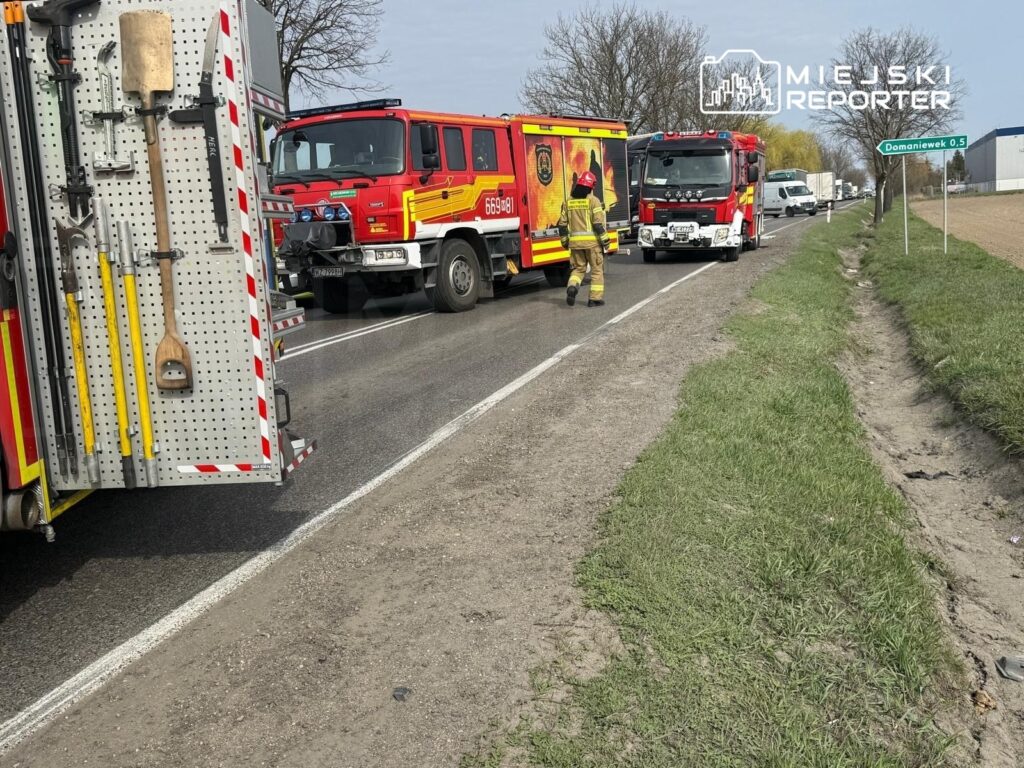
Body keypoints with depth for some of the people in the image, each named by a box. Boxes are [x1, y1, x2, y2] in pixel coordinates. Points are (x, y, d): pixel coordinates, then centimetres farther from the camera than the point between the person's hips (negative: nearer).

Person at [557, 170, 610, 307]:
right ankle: (595, 298, 7)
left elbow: (562, 224, 8)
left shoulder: (568, 201, 7)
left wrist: (564, 241, 18)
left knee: (578, 268, 17)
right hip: (592, 240, -4)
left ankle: (572, 287, -11)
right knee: (597, 269, 8)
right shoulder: (593, 200, -7)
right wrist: (605, 240, -7)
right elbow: (598, 223, -13)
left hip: (575, 241, 4)